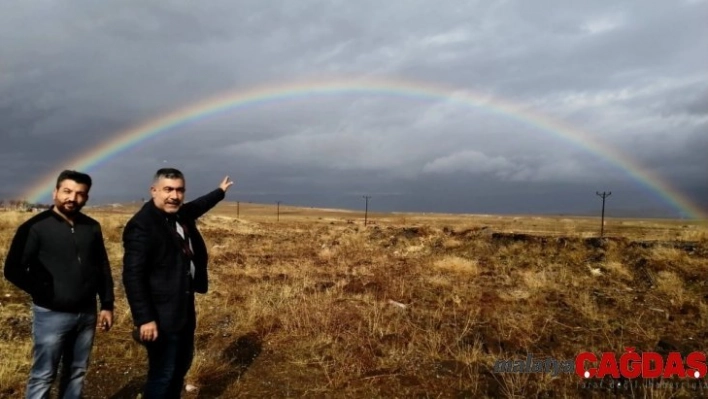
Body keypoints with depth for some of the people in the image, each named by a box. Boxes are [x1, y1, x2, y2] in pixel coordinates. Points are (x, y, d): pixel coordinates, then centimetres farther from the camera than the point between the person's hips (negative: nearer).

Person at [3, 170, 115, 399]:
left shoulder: (92, 227, 5)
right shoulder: (36, 227, -8)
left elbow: (103, 268, 10)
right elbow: (13, 269, -6)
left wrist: (107, 305, 7)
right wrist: (42, 292, -10)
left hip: (86, 314, 4)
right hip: (51, 315, -4)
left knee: (76, 373, 15)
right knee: (43, 376, 4)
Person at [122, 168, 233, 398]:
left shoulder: (181, 214, 4)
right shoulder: (142, 226, -22)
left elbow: (197, 206, 29)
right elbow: (133, 276, -25)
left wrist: (220, 192, 43)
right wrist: (144, 319, -28)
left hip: (184, 308, 9)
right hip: (162, 315, -9)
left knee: (181, 366, 23)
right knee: (162, 375, 2)